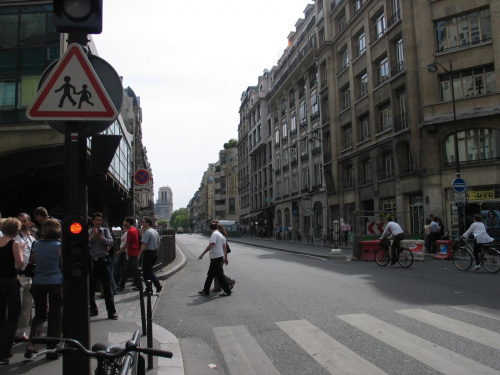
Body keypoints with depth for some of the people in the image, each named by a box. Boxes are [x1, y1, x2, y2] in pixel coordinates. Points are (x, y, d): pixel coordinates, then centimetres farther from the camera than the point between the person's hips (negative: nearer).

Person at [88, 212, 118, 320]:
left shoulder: (105, 230, 9)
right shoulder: (88, 232, 8)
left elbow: (111, 242, -6)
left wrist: (101, 237, -19)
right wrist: (92, 236, -15)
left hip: (102, 261, -1)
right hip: (91, 262, 1)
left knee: (107, 288, -3)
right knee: (90, 288, 10)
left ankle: (111, 312, 1)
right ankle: (93, 310, 26)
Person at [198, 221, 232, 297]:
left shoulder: (214, 234, -14)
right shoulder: (220, 235, 15)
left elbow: (210, 245, -24)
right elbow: (225, 247, 16)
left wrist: (202, 254, -21)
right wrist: (225, 258, 20)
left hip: (216, 257, -10)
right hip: (219, 256, 10)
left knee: (219, 275, -4)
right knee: (210, 274, 14)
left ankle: (227, 291, 2)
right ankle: (206, 291, 20)